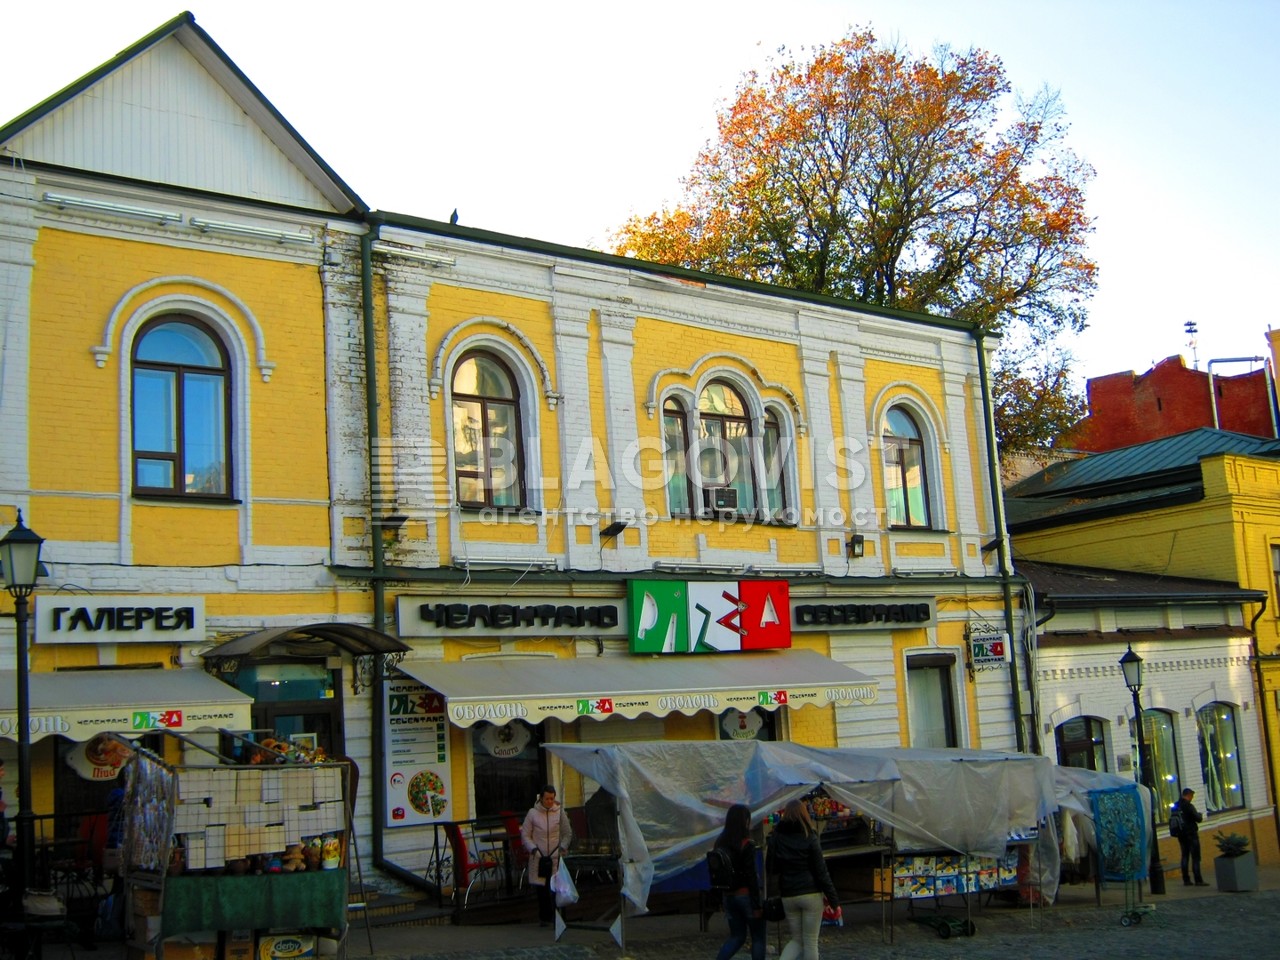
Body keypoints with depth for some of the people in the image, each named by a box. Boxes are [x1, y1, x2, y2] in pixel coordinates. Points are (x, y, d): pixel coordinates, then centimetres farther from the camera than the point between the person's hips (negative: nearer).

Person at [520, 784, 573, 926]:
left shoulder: (559, 812, 2)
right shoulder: (533, 813, 1)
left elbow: (568, 833, 9)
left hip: (556, 857, -1)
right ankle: (544, 917, 17)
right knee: (541, 888, 4)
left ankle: (556, 917, -3)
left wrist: (562, 847, -5)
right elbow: (525, 835, 6)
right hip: (538, 857, 1)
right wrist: (533, 848, -7)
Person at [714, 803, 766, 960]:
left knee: (737, 936, 16)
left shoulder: (720, 843, 4)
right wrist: (757, 905, -13)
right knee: (758, 937, 8)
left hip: (728, 896, 6)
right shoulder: (747, 845, -15)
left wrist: (721, 899, 17)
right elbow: (751, 876, -17)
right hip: (746, 895, -6)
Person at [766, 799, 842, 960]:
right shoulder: (809, 838, -8)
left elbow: (771, 867, 9)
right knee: (810, 942, 6)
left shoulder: (776, 838, 1)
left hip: (788, 896, 3)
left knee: (797, 940, 16)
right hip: (811, 894, -3)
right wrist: (834, 901, -3)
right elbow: (821, 872, -8)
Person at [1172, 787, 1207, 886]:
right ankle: (1198, 880, -6)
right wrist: (1200, 814, 8)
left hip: (1181, 835, 7)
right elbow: (1198, 819, -14)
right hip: (1191, 834, -7)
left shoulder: (1175, 806, 7)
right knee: (1195, 857, -4)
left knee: (1185, 856, 11)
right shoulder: (1189, 806, -16)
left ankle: (1186, 879, 11)